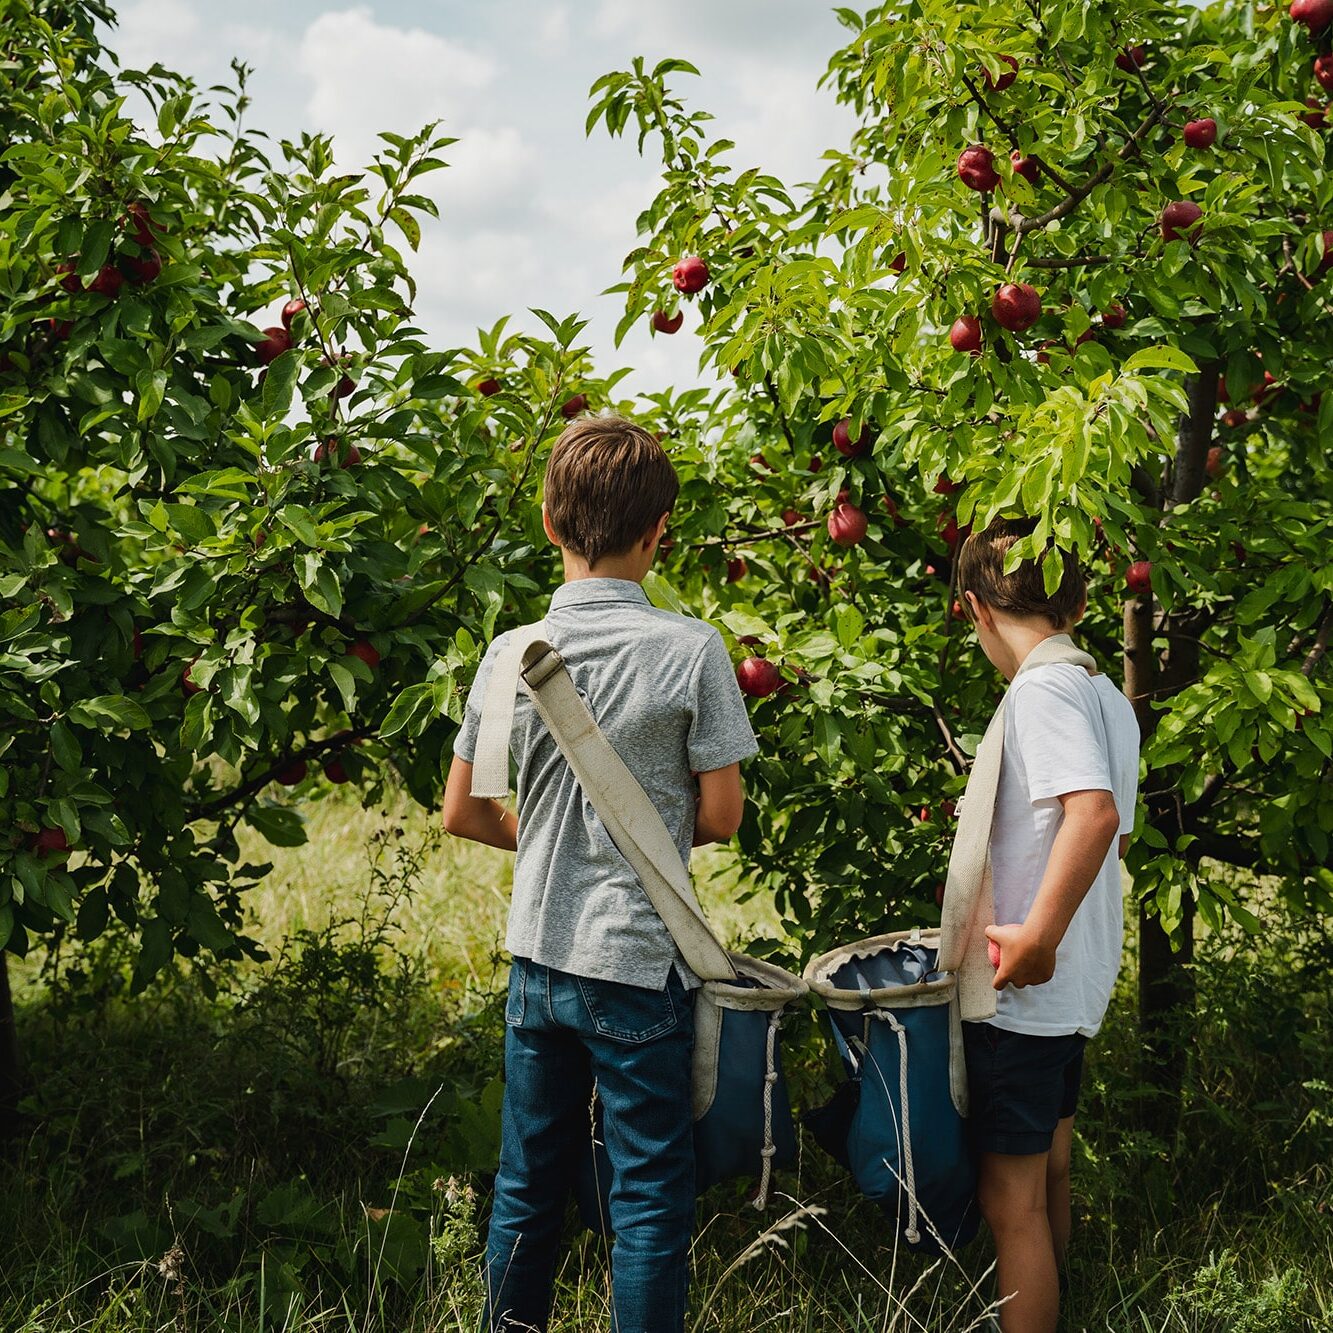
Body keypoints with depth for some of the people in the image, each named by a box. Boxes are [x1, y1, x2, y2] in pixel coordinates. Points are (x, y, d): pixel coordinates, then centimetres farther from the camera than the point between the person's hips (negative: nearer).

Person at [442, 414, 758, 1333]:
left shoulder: (509, 655, -2)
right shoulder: (690, 650, -13)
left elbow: (464, 814, 5)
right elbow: (720, 817, -9)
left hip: (538, 959, 4)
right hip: (640, 965, -4)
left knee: (528, 1185, 18)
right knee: (650, 1198, 7)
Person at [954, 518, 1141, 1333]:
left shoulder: (1041, 689, -18)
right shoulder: (1109, 697, 10)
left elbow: (1095, 811, -33)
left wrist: (1038, 936, -29)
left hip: (1026, 991, -10)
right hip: (1077, 988, 10)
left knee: (1011, 1199, -1)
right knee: (1049, 1176, 21)